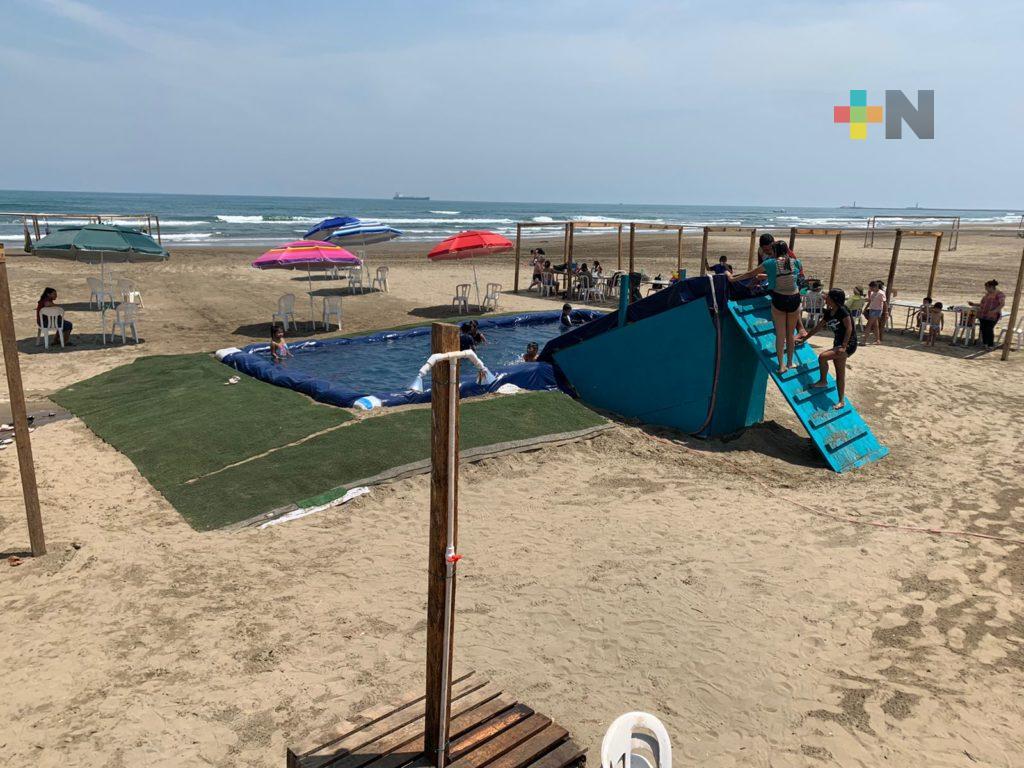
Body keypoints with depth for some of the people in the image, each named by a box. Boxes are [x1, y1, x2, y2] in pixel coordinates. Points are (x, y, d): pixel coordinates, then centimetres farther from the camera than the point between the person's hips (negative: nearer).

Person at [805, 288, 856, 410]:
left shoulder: (842, 310, -18)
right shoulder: (829, 313, 7)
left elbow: (849, 328, -20)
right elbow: (818, 327, 18)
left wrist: (844, 346, -25)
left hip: (848, 345, -9)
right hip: (838, 344, 9)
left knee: (822, 357, -22)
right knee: (839, 374, 12)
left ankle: (823, 381, 0)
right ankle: (842, 401, 21)